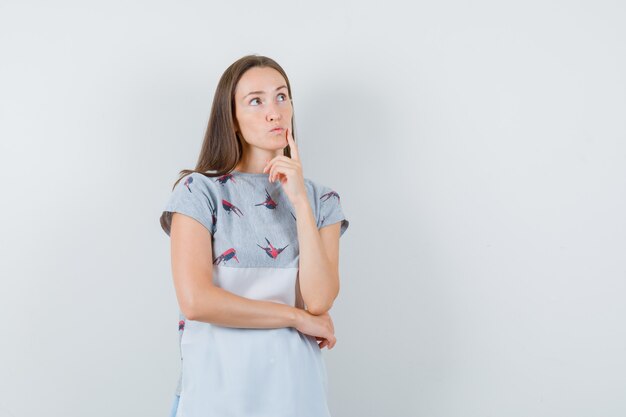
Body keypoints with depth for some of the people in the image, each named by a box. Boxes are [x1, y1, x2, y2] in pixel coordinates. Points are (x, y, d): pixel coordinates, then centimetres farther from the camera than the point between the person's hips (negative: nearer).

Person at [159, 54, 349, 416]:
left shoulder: (321, 200, 3)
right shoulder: (199, 191, -6)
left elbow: (319, 301, -10)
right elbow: (195, 301, -17)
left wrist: (300, 202, -15)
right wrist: (298, 318, -10)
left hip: (295, 382, 3)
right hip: (220, 381, -2)